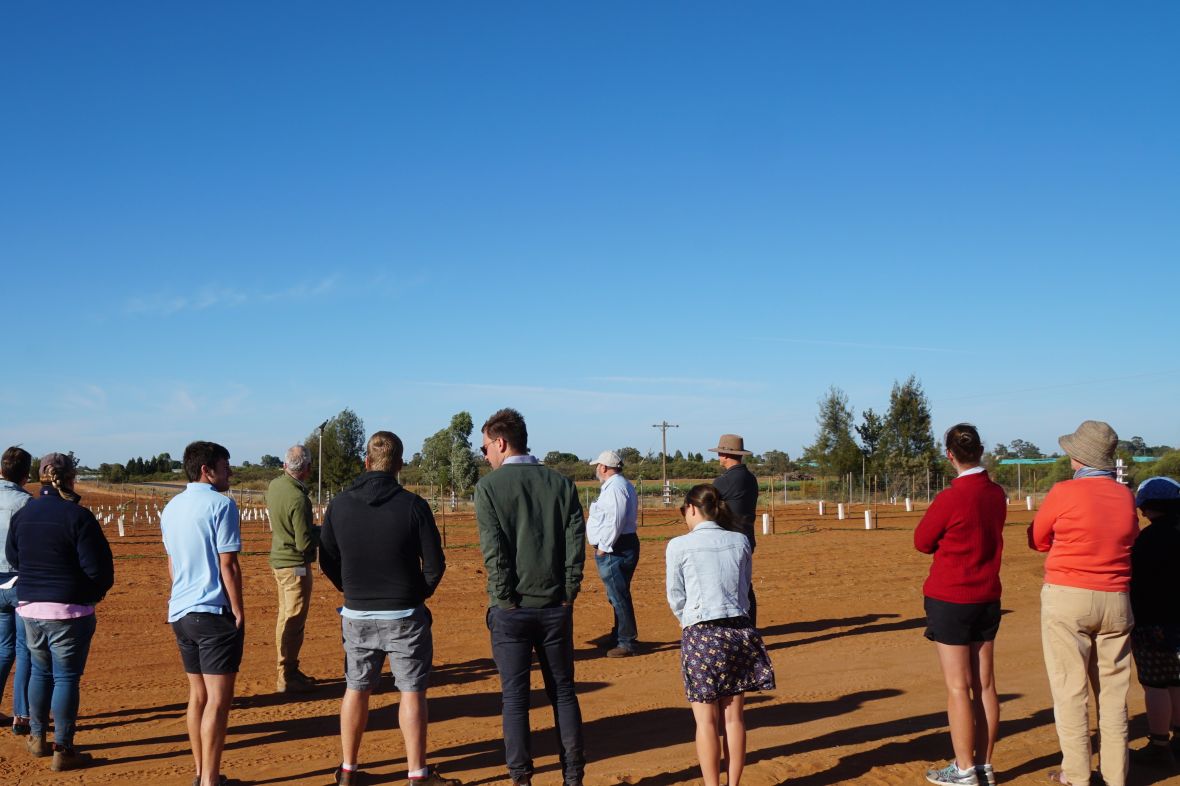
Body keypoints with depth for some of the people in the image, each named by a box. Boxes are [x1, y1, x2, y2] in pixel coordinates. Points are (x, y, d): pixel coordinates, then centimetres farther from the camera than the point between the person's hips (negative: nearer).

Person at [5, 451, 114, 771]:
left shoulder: (22, 515, 2)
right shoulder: (78, 516, -16)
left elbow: (13, 557, 15)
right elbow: (97, 566, -16)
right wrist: (97, 592, 4)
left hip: (30, 607, 6)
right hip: (69, 611, -6)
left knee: (40, 672, 22)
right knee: (66, 677, 3)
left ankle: (37, 738, 33)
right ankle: (62, 751, 9)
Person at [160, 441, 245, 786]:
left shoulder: (171, 508, 13)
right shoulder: (221, 505, -12)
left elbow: (172, 564, 18)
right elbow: (228, 565, -15)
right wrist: (239, 612, -9)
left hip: (181, 613, 8)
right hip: (215, 613, -8)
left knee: (198, 695, 16)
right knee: (218, 699, -4)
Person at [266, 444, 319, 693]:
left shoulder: (274, 485, -1)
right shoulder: (298, 499, -26)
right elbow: (305, 543, -24)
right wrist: (322, 531, -7)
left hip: (278, 559, 9)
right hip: (295, 565, -9)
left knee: (286, 617, 18)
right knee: (294, 622, 0)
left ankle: (287, 672, 29)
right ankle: (287, 678, 6)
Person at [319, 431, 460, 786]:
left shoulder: (339, 505, -3)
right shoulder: (413, 505, -12)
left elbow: (327, 561, 6)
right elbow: (435, 564, -8)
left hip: (357, 615, 3)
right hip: (404, 616, -3)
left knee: (356, 689, 16)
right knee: (412, 692, 5)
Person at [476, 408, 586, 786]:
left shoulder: (489, 486, -5)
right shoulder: (560, 482, 4)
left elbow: (493, 548, -12)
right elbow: (577, 538, -2)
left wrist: (504, 599, -6)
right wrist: (568, 592, 2)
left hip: (511, 609, -3)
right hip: (555, 605, 3)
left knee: (515, 696, 6)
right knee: (562, 691, 12)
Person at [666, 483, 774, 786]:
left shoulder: (679, 546, -5)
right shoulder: (740, 541, 6)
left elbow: (676, 598, 3)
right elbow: (744, 589, 13)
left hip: (701, 635, -4)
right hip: (740, 630, 4)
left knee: (707, 720, 4)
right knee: (734, 716, 11)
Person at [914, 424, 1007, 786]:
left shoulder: (951, 498, -18)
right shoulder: (997, 495, 2)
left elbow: (922, 542, -7)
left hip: (950, 599, -7)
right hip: (987, 597, 7)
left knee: (958, 687, -1)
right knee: (984, 684, 10)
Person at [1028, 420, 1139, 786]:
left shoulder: (1064, 493, -11)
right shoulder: (1125, 496, 2)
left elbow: (1038, 540, 1)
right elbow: (1131, 541, 12)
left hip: (1067, 599, -4)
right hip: (1116, 602, 4)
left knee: (1070, 688, 3)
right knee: (1113, 690, 12)